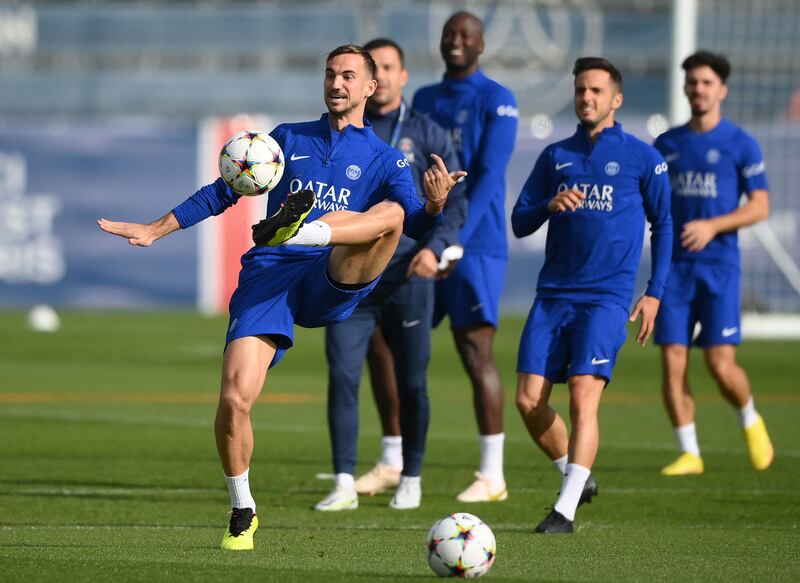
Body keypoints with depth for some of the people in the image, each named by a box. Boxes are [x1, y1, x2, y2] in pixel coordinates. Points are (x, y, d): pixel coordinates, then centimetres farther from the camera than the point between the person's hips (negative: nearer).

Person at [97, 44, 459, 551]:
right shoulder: (289, 138, 24)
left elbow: (417, 225, 2)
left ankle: (293, 229, -54)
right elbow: (224, 191, 28)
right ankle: (242, 513, 1)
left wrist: (435, 204, -22)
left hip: (333, 282, -1)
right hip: (268, 278, 1)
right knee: (234, 399, -19)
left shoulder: (385, 160, 17)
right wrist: (154, 230, 23)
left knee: (392, 213, -29)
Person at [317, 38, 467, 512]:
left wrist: (435, 247, -13)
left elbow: (455, 201, 2)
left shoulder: (427, 135, 4)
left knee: (411, 383, 4)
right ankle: (345, 483, -9)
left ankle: (411, 480, 18)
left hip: (407, 278, -1)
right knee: (342, 376, -10)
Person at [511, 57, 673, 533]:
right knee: (530, 400, -3)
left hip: (607, 297, -4)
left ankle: (566, 509, -16)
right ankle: (577, 477, 19)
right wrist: (551, 205, -10)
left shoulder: (642, 157, 3)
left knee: (584, 397, -17)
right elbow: (520, 222, 12)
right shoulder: (555, 156, 12)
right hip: (553, 294, 4)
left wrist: (655, 292, 2)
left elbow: (663, 225, 9)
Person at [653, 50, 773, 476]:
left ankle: (750, 422, 22)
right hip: (673, 265, 3)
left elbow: (760, 206, -2)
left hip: (719, 265, -3)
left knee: (721, 365, -8)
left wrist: (712, 226, -15)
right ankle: (688, 453, 3)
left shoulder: (740, 144, 0)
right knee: (673, 361, -5)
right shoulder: (667, 145, 12)